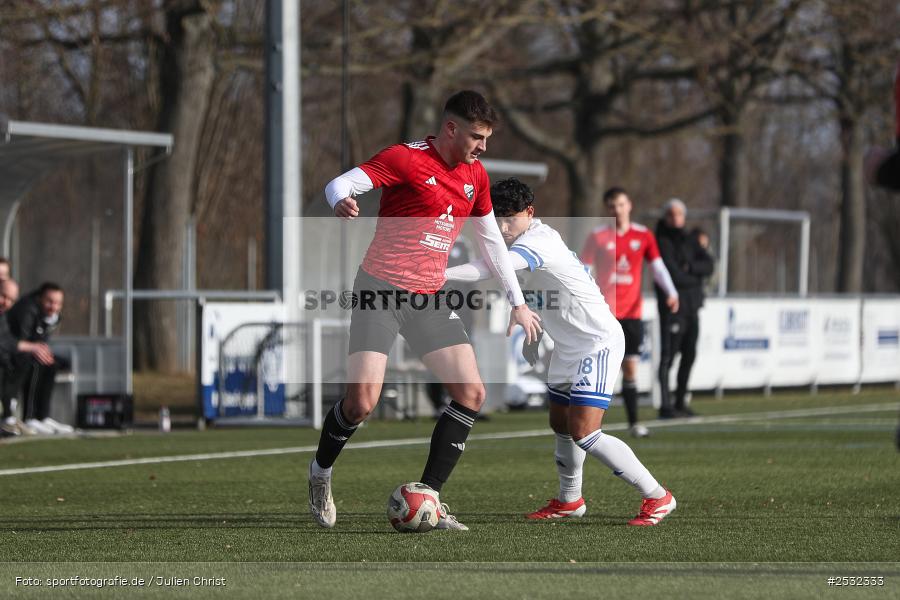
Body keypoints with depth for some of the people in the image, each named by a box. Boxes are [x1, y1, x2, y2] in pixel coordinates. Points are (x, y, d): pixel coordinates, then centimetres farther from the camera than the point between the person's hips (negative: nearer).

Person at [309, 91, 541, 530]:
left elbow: (490, 240, 21)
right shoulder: (406, 159, -10)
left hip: (429, 299, 7)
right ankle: (321, 473, 14)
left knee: (472, 394, -4)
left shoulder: (475, 176, 11)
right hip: (381, 291, -7)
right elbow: (340, 184, -19)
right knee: (362, 399, -16)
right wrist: (341, 202, -44)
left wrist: (518, 303, 21)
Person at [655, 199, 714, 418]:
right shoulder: (663, 242, -7)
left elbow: (708, 266, 4)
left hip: (692, 305, 8)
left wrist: (690, 267, -13)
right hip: (672, 305, -8)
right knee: (668, 356, -10)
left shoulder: (691, 241, 15)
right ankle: (666, 405, -13)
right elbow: (672, 274, -15)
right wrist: (695, 278, -2)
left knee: (689, 355, 11)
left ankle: (681, 402, 19)